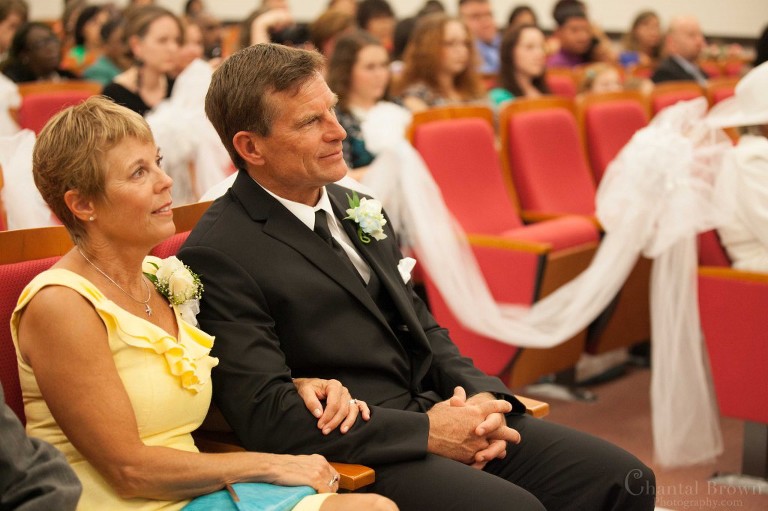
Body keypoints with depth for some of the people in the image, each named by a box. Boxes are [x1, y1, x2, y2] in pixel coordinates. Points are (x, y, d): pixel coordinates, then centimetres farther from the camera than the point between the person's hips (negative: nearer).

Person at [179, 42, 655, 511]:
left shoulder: (357, 209, 14)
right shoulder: (217, 257, -11)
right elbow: (265, 415, -17)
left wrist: (482, 397, -2)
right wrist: (425, 431, -17)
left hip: (437, 414, 7)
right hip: (355, 458, -7)